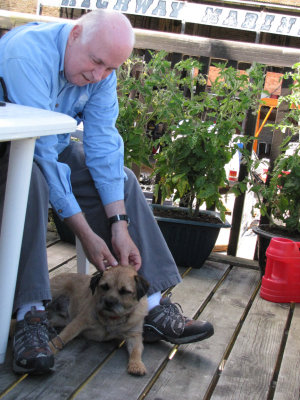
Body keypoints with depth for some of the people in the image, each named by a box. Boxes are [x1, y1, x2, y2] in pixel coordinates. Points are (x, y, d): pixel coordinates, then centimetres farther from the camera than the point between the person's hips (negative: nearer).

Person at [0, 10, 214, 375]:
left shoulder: (103, 73, -9)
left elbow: (103, 144, -13)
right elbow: (41, 152, -34)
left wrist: (120, 224, -23)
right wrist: (85, 233, -34)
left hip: (53, 147, 7)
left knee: (122, 180, -8)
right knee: (31, 177, -38)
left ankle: (151, 306, -11)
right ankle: (30, 314, -35)